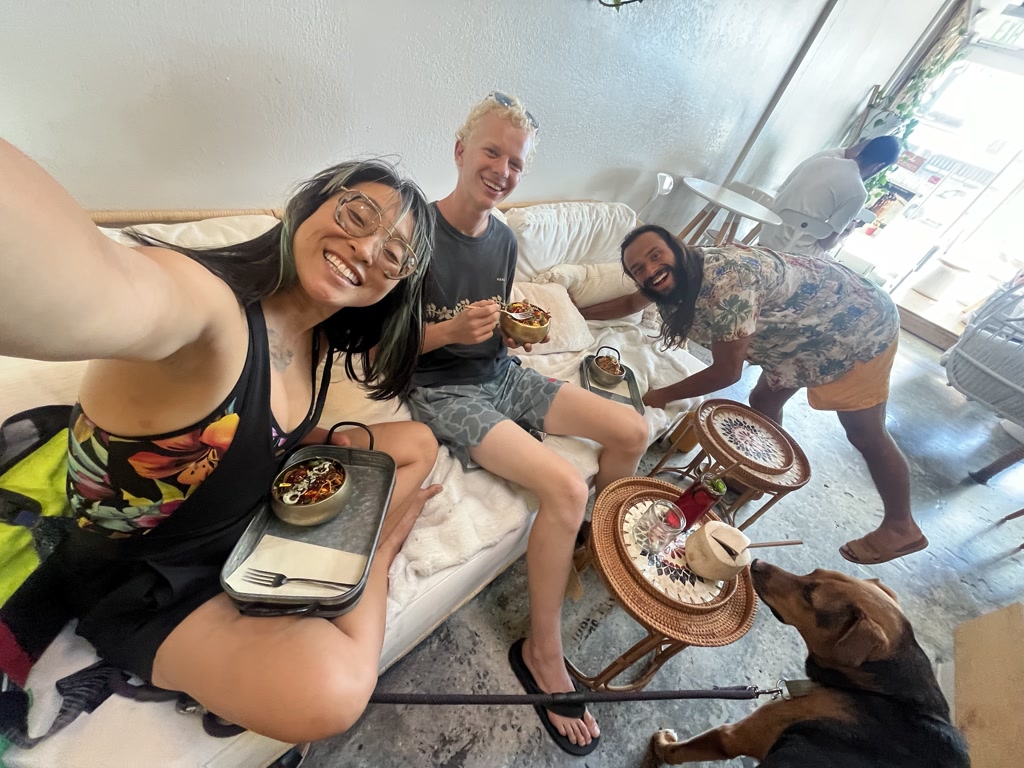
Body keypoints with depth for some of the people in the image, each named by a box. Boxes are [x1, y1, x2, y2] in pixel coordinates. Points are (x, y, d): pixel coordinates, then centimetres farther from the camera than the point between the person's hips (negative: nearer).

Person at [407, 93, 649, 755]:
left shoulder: (504, 239, 9)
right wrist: (449, 332, -26)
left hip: (501, 376, 7)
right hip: (442, 391, -7)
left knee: (632, 431, 0)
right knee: (566, 486, -26)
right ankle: (542, 653, 2)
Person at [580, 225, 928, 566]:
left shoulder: (725, 283, -38)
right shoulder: (675, 278, -11)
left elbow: (726, 372, -30)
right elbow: (632, 302, 9)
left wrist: (662, 396, -18)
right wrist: (577, 313, 5)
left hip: (859, 323, -8)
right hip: (804, 330, 8)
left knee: (865, 435, 5)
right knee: (763, 404, 14)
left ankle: (901, 528, 26)